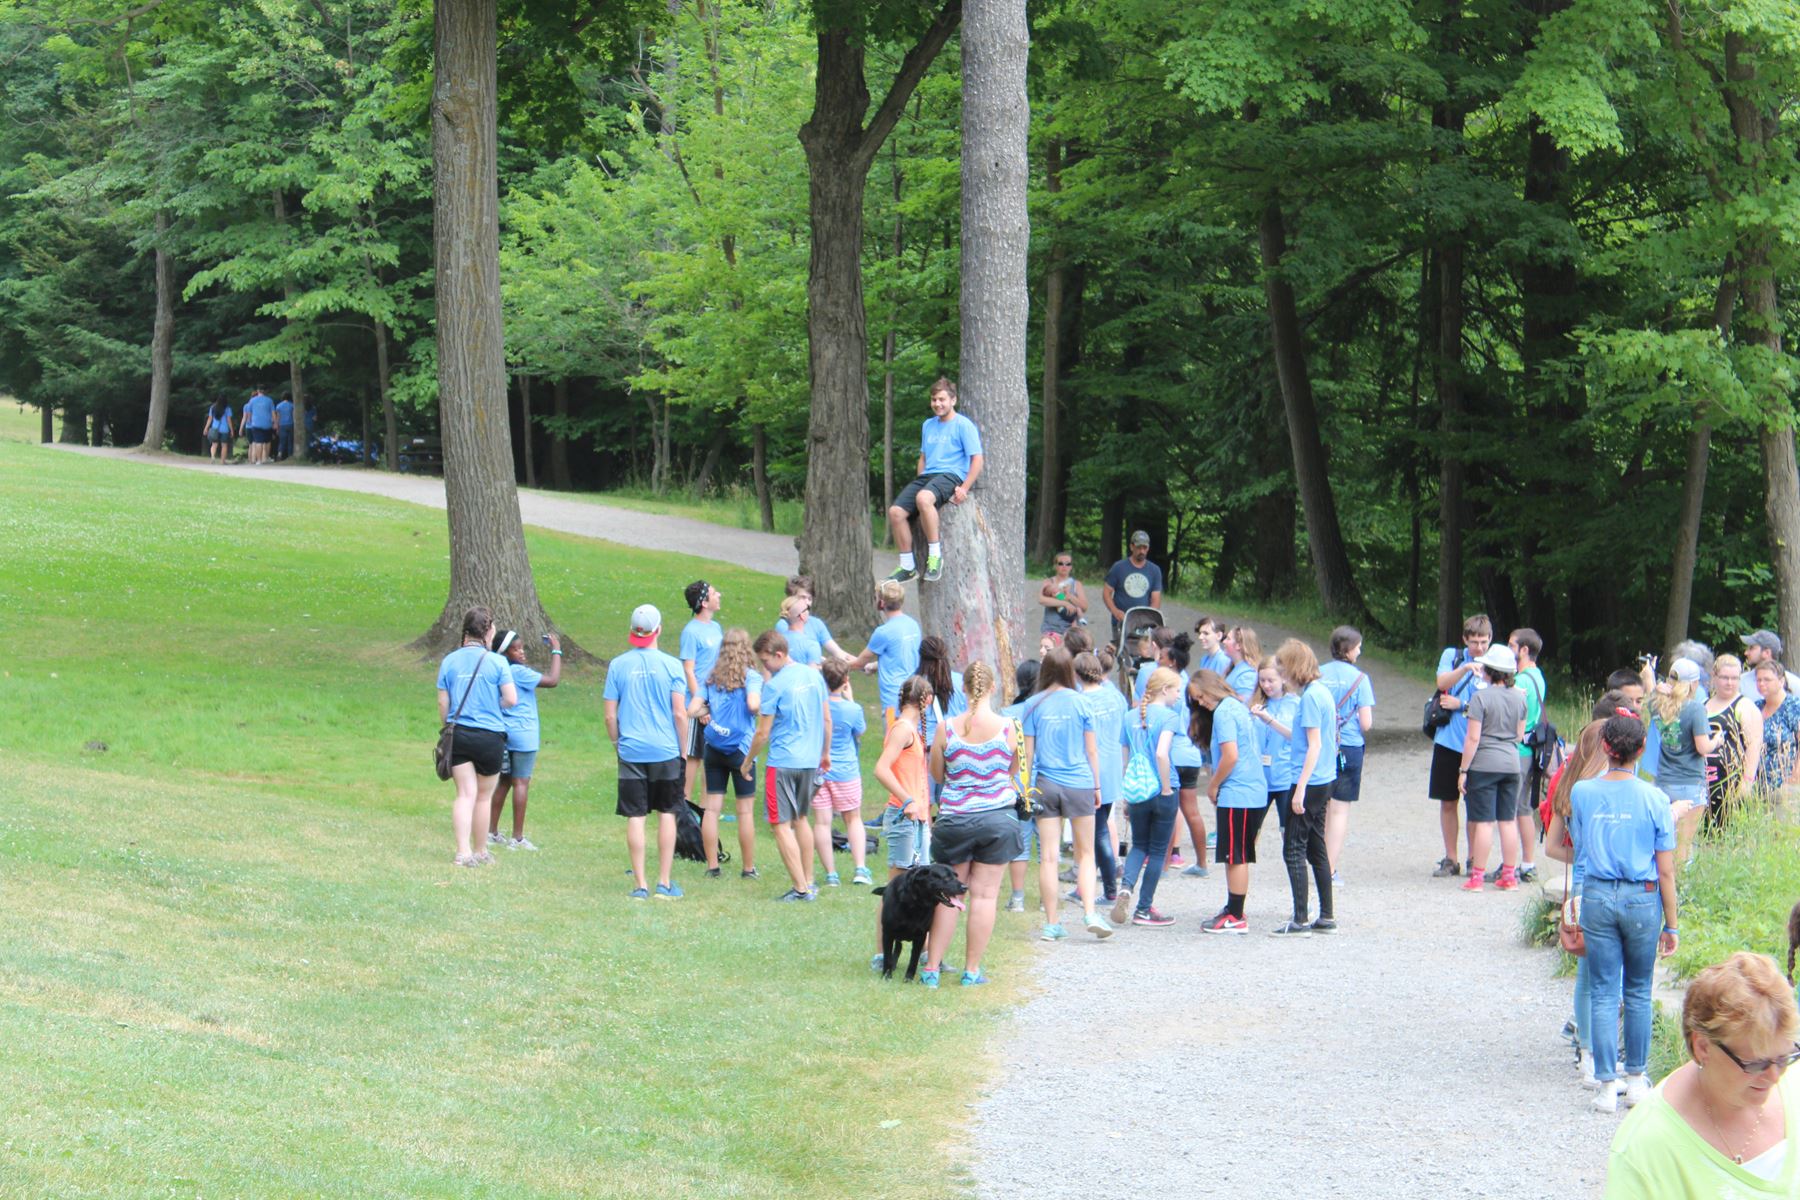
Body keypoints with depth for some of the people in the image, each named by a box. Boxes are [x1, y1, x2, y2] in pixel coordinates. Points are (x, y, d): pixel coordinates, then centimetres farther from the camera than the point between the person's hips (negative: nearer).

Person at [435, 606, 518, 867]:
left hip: (458, 735, 2)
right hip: (489, 735, -2)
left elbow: (443, 703, 5)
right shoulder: (496, 662, -6)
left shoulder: (449, 661, 2)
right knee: (484, 796, 12)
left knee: (465, 794, 2)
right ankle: (480, 852, 23)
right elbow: (511, 699, -8)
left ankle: (463, 852, -11)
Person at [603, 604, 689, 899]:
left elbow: (610, 715, 0)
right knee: (666, 814, 10)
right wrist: (683, 748, 6)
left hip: (631, 750, 1)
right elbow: (680, 714, -6)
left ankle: (640, 885, 4)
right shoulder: (671, 665, -5)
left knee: (635, 817, 3)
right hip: (665, 750, -1)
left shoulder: (618, 665, -1)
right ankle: (664, 883, 11)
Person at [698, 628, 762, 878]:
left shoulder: (711, 676, 5)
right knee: (745, 810, 5)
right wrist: (761, 708, -1)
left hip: (713, 748, 4)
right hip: (741, 748, -4)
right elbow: (753, 704, -22)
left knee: (712, 808, 7)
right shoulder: (750, 676, -6)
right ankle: (748, 868, 9)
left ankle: (712, 866, 9)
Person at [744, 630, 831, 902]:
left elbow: (762, 734, -10)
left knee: (782, 824, -2)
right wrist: (825, 753, 24)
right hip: (811, 761, 7)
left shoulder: (774, 686, -14)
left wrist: (747, 763, 3)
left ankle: (801, 888, -6)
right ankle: (809, 882, 22)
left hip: (782, 764, -7)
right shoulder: (814, 676, 5)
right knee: (801, 819, 20)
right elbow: (827, 720, 12)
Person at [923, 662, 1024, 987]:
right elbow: (1013, 771, 7)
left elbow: (937, 774, 5)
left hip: (954, 819, 1)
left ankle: (932, 967, 12)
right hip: (997, 818, -1)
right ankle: (972, 970, 8)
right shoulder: (1008, 728, -8)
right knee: (985, 895, 6)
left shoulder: (947, 728, -7)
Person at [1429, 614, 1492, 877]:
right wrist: (1465, 669, -27)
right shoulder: (1452, 656, 5)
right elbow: (1442, 682, -13)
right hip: (1449, 741, 1)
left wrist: (1461, 705, -10)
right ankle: (1450, 860, 16)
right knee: (1448, 802, 7)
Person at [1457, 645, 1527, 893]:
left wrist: (1463, 770, -8)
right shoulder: (1519, 697, 5)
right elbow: (1520, 735, 12)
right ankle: (1509, 876, 12)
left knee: (1483, 822, -3)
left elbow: (1473, 738, -14)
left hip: (1484, 764, -5)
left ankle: (1477, 876, 0)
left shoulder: (1481, 697, -13)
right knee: (1508, 821, 9)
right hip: (1511, 764, 5)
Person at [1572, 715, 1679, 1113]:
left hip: (1597, 896, 1)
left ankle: (1607, 1085, 4)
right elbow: (1665, 871, -4)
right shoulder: (1654, 800, -8)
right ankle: (1636, 1078, 19)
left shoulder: (1581, 793, -4)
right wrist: (1670, 924, 4)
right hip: (1642, 900, -1)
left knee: (1603, 993, 6)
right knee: (1638, 992, 14)